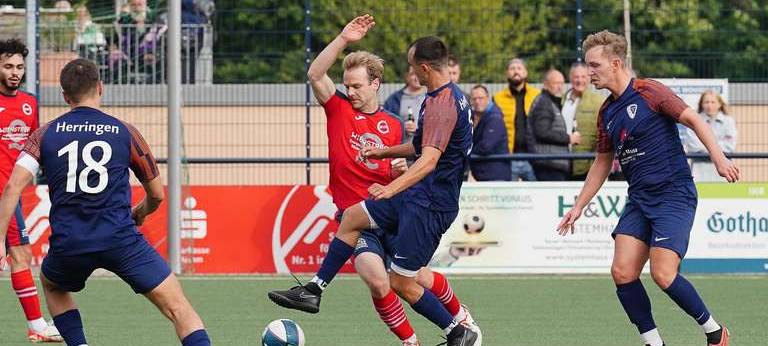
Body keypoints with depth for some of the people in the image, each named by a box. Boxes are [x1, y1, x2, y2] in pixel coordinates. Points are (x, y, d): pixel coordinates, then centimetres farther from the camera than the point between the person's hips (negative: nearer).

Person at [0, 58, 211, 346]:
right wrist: (139, 214, 35)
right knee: (179, 309, -2)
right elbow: (157, 195, 14)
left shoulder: (45, 134, 8)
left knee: (52, 286, 35)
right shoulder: (124, 132, 6)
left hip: (68, 245, 2)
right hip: (120, 239, -2)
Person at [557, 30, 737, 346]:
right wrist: (578, 206, 25)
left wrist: (718, 158, -25)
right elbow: (603, 162, 25)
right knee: (622, 273, -7)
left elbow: (693, 119, -12)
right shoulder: (606, 113, 14)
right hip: (639, 199, 7)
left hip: (674, 194, -7)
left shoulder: (648, 92, -8)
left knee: (663, 274, -17)